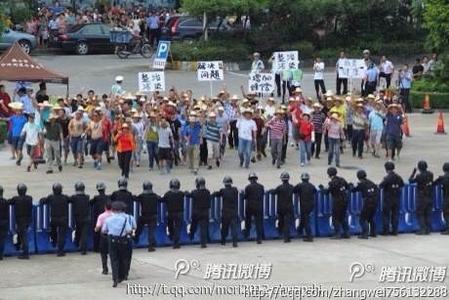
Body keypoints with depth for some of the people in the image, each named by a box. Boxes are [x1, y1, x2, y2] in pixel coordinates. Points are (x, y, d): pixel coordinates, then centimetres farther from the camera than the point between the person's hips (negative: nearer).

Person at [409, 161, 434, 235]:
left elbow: (411, 181, -7)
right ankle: (428, 229, 10)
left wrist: (413, 172, 4)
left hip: (421, 198, -6)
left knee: (420, 214, 3)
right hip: (429, 197, 6)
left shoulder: (419, 176, -19)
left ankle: (422, 229, -4)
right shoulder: (431, 174, 0)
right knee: (428, 213, 10)